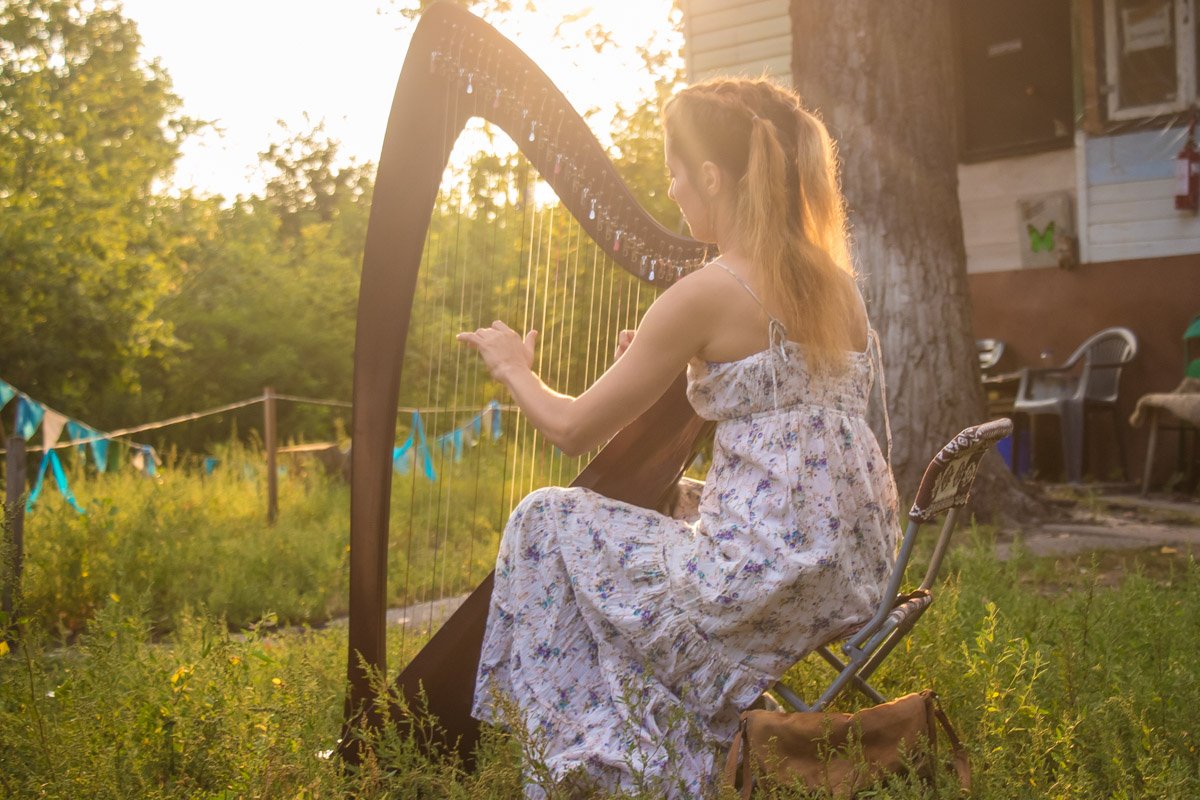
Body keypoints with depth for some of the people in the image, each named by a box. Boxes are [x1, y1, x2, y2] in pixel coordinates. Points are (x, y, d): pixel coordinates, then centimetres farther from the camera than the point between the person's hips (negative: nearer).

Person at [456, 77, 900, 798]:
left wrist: (514, 366, 12)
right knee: (685, 497, 31)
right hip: (858, 567, 9)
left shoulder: (706, 294, -14)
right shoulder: (834, 278, 8)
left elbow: (574, 429, -7)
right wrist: (668, 359, 20)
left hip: (773, 571, -8)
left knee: (548, 522, 6)